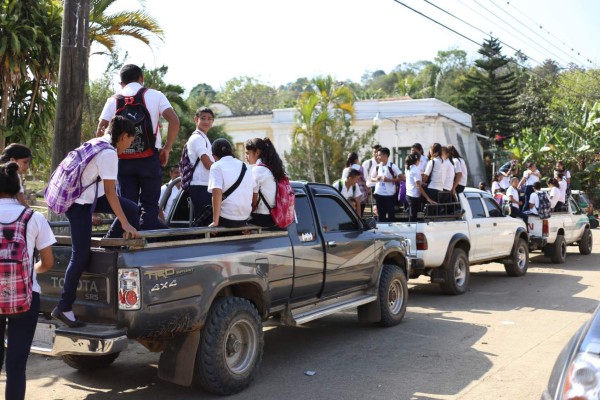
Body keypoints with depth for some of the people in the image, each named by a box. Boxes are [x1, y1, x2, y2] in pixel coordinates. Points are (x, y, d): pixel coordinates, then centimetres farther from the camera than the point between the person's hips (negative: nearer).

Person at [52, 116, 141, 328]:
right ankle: (64, 308, 4)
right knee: (81, 255, -4)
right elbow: (111, 193, -22)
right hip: (79, 203, -9)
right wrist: (125, 224, -19)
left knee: (132, 209, 4)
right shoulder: (109, 154, -20)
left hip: (88, 195, 9)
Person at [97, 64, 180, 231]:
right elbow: (174, 121, -8)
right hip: (149, 157, -2)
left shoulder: (113, 100, 10)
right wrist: (167, 148, 0)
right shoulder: (154, 95, 5)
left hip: (124, 159, 2)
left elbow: (100, 131, 2)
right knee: (150, 205, 4)